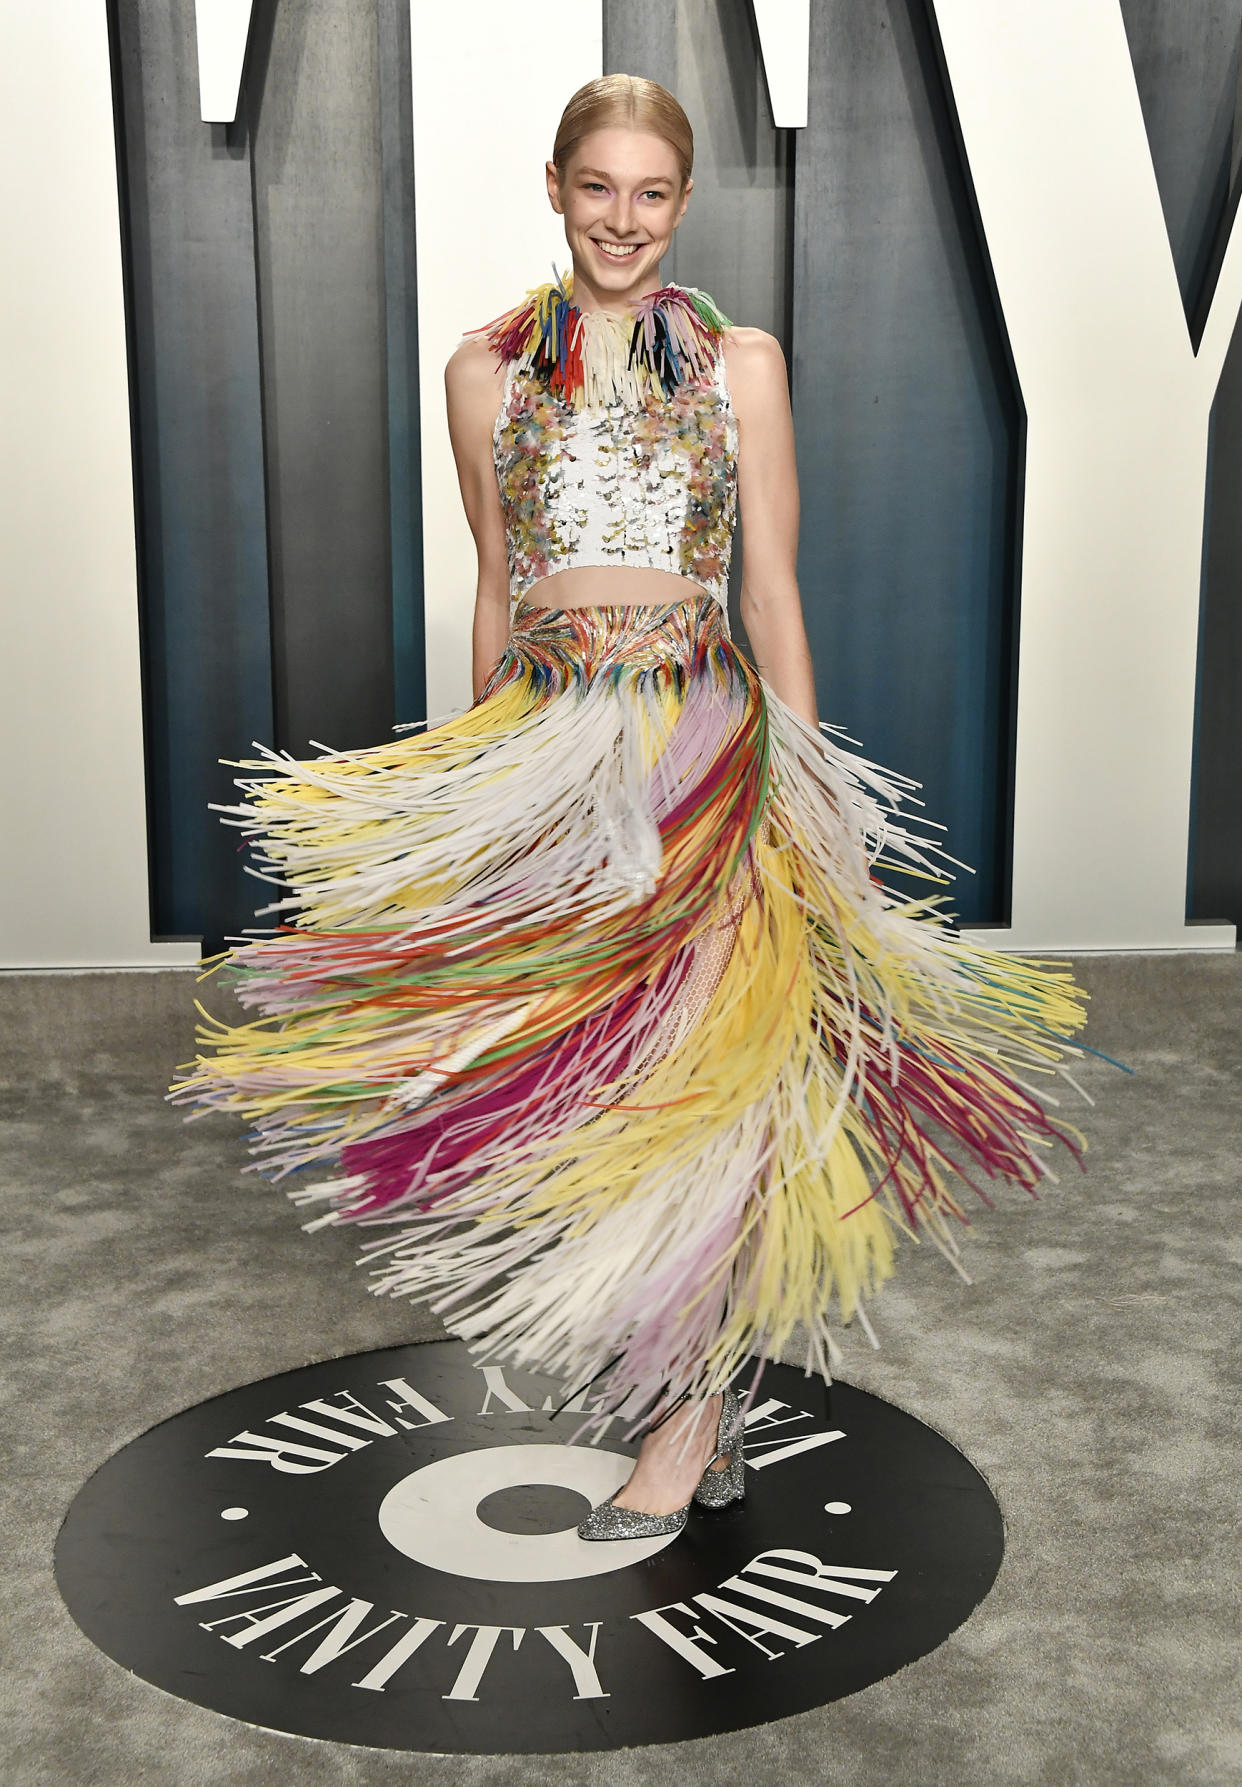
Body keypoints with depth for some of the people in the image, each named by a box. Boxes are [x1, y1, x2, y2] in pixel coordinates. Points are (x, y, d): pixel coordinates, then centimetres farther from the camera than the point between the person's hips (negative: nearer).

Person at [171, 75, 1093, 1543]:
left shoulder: (739, 362, 5)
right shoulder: (488, 368, 10)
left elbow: (770, 590, 5)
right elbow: (496, 591, 14)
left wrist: (800, 777, 1)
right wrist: (478, 782, 14)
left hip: (704, 733, -2)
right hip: (545, 740, 2)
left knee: (688, 1052, -6)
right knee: (573, 1055, 2)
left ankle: (681, 1413, 10)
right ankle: (711, 1413, 19)